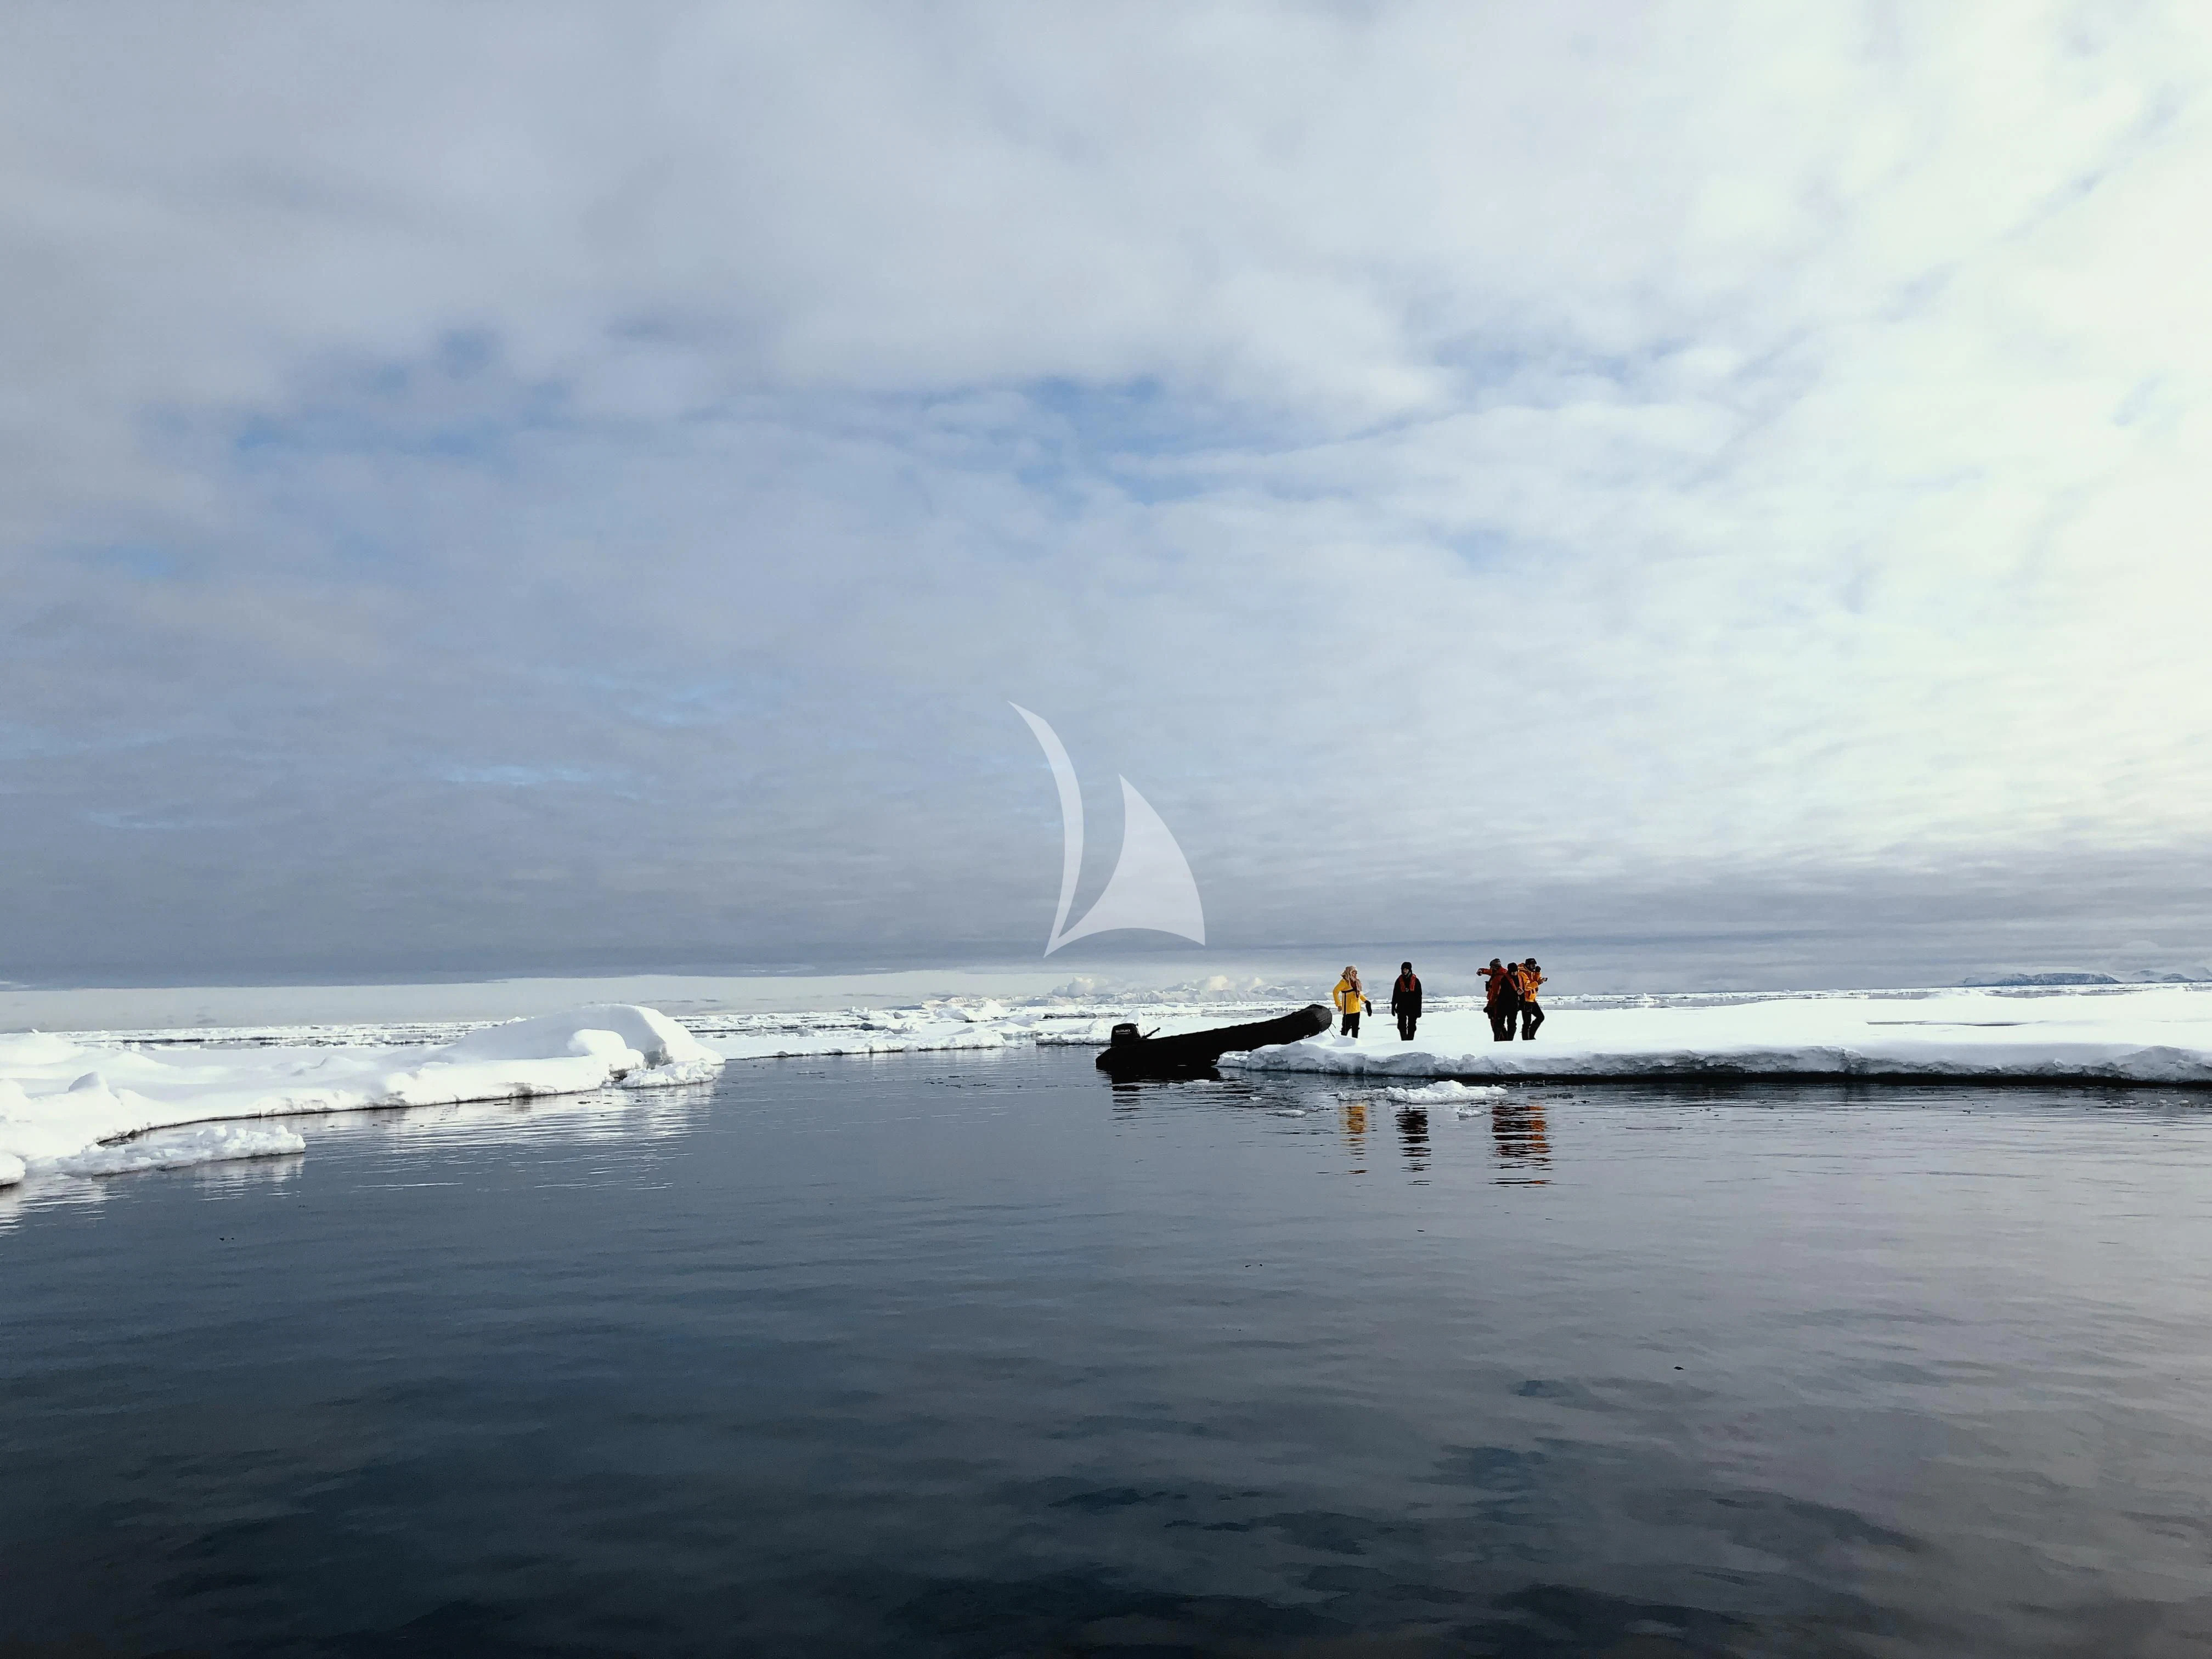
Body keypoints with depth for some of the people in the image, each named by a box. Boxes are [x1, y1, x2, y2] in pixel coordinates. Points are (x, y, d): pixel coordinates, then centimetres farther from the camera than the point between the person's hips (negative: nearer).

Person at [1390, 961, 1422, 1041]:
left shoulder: (1415, 981, 1)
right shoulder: (1399, 981, 5)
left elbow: (1419, 996, 2)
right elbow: (1395, 994, 9)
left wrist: (1419, 1009, -2)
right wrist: (1393, 1006, 5)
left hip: (1413, 1007, -1)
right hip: (1402, 1007, 1)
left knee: (1412, 1026, 2)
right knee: (1402, 1026, -3)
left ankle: (1410, 1041, 8)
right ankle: (1404, 1041, 1)